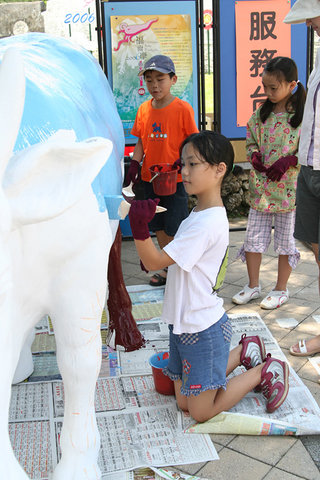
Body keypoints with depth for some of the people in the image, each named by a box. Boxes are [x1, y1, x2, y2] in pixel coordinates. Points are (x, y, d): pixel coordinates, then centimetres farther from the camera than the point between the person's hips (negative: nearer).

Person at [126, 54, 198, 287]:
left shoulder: (182, 108, -9)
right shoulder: (144, 109, 5)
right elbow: (141, 141, 11)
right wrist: (135, 163, -1)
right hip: (150, 177, 6)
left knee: (175, 229, 0)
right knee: (158, 226, 14)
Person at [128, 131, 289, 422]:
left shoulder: (208, 223, -25)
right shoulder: (198, 215, 6)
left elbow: (154, 262, -26)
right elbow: (162, 260, 12)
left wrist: (140, 226, -40)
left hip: (203, 329, -9)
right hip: (183, 324, 9)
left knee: (201, 412, 6)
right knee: (184, 402, 19)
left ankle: (264, 371, 18)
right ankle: (244, 351, 28)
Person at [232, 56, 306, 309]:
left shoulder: (304, 115, -9)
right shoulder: (261, 114, 4)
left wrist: (288, 161, -20)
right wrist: (254, 155, -7)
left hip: (288, 187, -4)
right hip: (260, 186, 4)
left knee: (285, 240, 9)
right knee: (253, 238, 9)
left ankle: (281, 290, 25)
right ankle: (253, 286, 27)